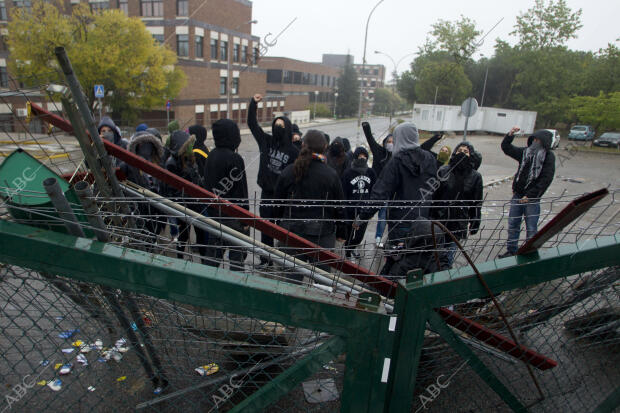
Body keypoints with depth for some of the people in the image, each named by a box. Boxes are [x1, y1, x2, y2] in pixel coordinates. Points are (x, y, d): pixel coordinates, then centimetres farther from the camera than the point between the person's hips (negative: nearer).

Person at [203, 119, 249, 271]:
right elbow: (241, 192, -17)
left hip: (214, 212, 8)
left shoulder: (210, 156, 8)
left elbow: (207, 185, 14)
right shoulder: (235, 159, -17)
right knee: (237, 253, 3)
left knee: (213, 251, 18)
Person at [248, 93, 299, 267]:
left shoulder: (293, 151, -6)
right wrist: (253, 103, -4)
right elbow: (252, 123, 6)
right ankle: (266, 260, 25)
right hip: (266, 193, 4)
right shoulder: (266, 141, 3)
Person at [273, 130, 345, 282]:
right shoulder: (331, 175, -9)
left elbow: (278, 204, 4)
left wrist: (282, 224, 18)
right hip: (323, 234, -2)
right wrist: (339, 231, 12)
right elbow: (339, 207, -1)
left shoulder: (288, 172, -3)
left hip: (293, 231, 2)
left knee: (292, 276, 13)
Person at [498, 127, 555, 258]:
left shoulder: (549, 156, -7)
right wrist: (510, 134, -4)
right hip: (517, 195, 5)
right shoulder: (525, 152, 7)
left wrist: (530, 195, -16)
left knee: (531, 229, 2)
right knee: (512, 225, 11)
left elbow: (546, 179, -13)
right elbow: (506, 148, 14)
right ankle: (511, 251, 24)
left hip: (532, 198, -5)